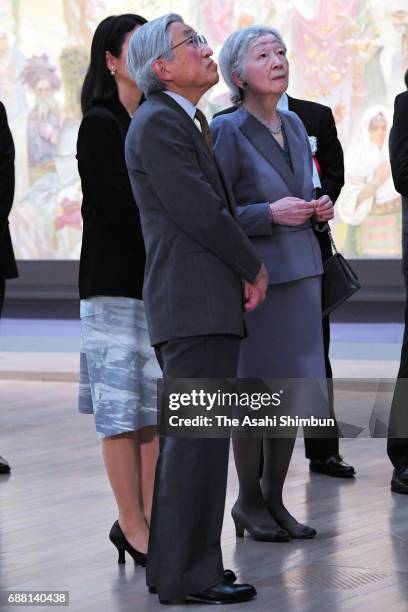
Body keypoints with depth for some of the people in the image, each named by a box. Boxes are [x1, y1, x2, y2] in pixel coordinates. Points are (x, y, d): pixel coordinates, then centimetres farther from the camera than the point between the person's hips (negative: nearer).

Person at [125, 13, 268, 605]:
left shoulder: (182, 123, 20)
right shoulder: (159, 123, -12)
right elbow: (200, 212, -17)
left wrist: (242, 269, 10)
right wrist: (254, 266, -5)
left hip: (200, 305, 11)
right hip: (196, 304, -11)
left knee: (184, 435, 13)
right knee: (200, 436, -9)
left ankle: (170, 563, 20)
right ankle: (190, 575, -7)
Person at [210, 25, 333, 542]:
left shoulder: (294, 126, 11)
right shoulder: (227, 131, -10)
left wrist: (318, 209, 3)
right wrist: (270, 214, -20)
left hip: (301, 271, 7)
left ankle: (274, 499, 19)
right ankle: (248, 503, 14)